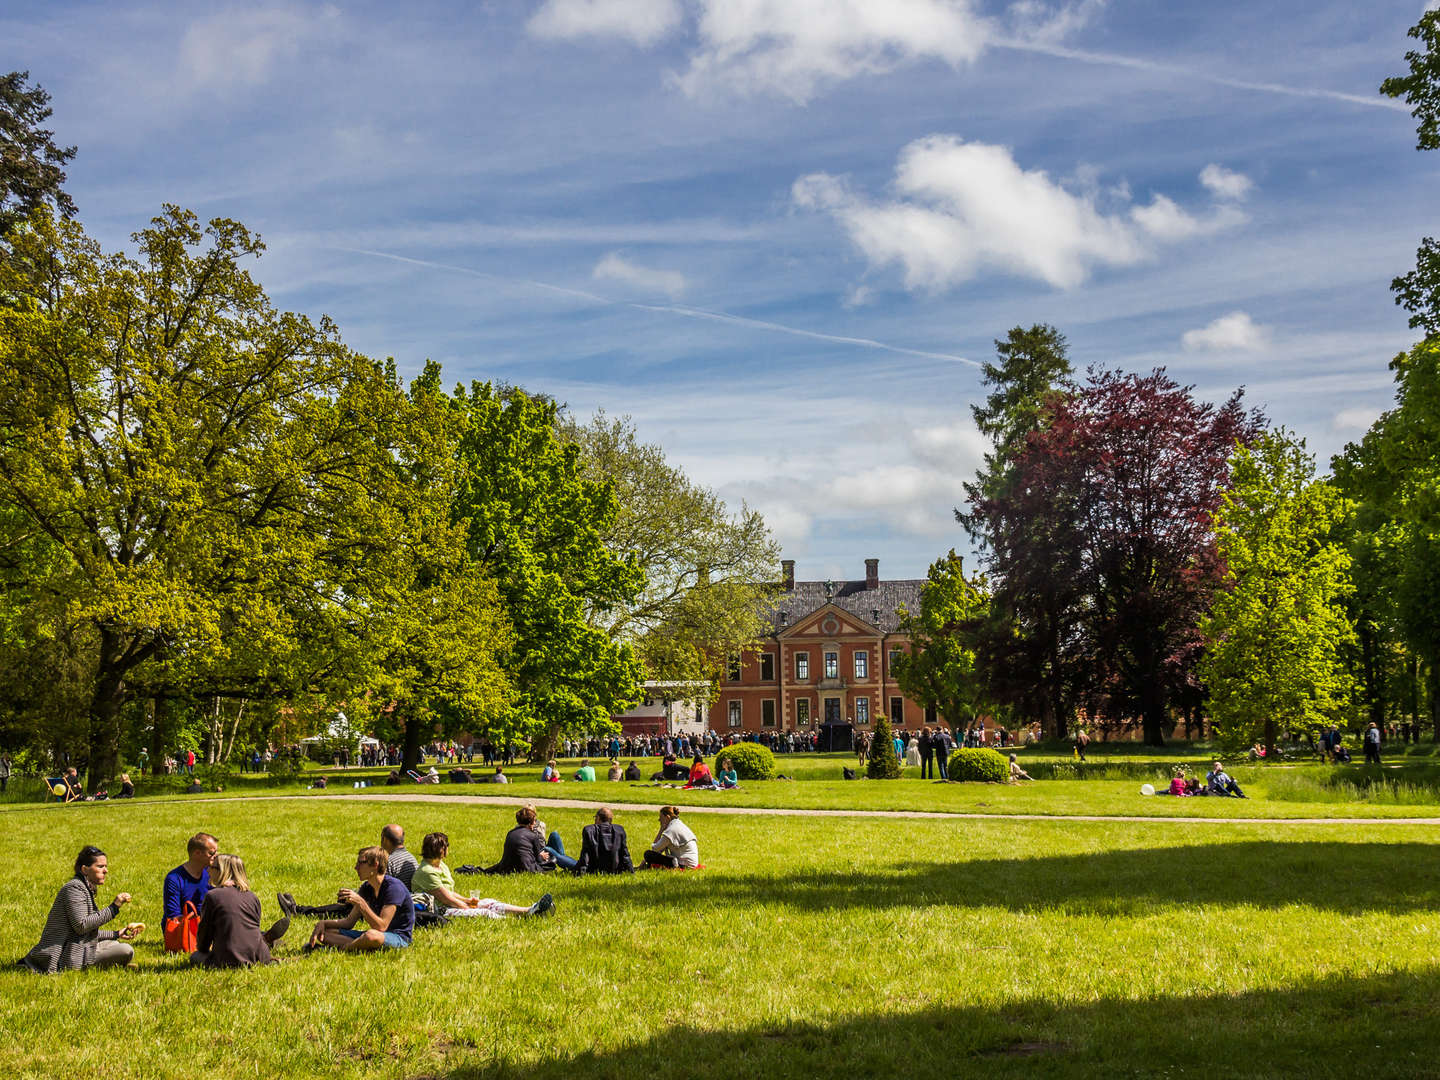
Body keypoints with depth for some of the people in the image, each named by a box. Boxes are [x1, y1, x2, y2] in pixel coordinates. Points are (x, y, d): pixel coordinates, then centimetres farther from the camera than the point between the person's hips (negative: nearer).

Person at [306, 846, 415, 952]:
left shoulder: (394, 886, -19)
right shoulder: (367, 888, 8)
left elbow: (381, 927, -26)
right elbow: (349, 922, 10)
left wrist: (360, 902, -29)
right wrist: (323, 923, -5)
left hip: (399, 937, -8)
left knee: (371, 935, -44)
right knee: (322, 932, 0)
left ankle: (335, 949, -20)